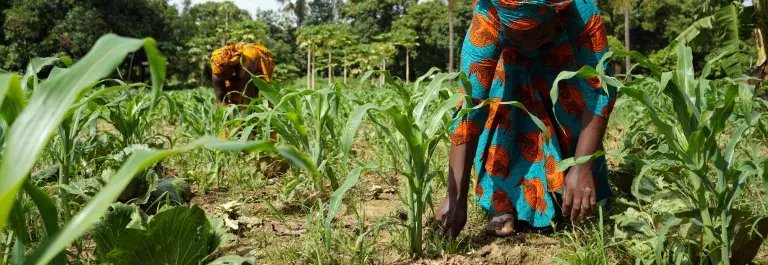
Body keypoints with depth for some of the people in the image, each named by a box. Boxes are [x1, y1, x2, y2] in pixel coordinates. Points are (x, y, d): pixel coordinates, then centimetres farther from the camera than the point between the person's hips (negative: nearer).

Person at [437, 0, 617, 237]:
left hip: (565, 60, 1)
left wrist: (582, 168, -50)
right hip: (511, 66, -1)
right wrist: (456, 196, -51)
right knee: (503, 108, -25)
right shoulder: (485, 23, -41)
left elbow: (599, 89, -39)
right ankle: (505, 201, -15)